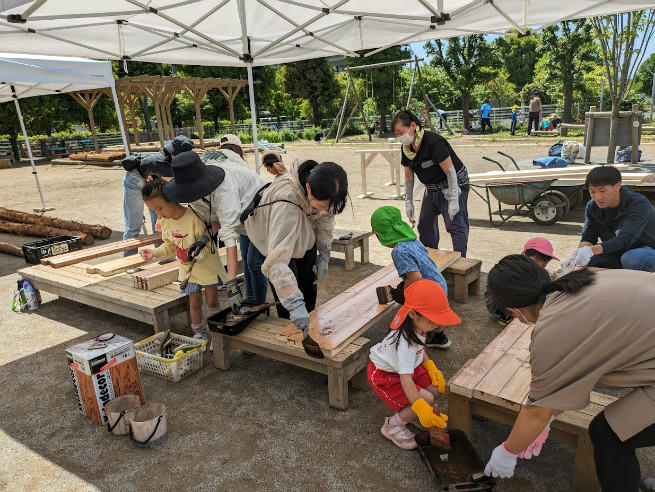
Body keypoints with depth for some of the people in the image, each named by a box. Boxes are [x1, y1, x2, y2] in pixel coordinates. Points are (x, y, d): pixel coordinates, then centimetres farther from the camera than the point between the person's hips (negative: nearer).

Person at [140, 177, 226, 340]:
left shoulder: (194, 217, -25)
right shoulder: (165, 222, -2)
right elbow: (170, 246, 11)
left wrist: (201, 253, -41)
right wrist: (155, 252, -5)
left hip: (208, 266, -5)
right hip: (188, 269, 5)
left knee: (212, 300, 5)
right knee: (194, 302, 9)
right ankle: (199, 333, 25)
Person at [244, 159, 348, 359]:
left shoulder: (323, 190, -29)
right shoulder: (286, 202, -49)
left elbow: (325, 219, -6)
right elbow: (277, 259, -53)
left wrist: (324, 256, -5)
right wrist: (295, 304, -58)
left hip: (304, 237, 6)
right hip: (274, 239, -6)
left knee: (308, 287, 14)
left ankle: (306, 334, 32)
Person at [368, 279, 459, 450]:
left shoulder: (417, 325, -10)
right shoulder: (405, 341, -37)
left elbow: (420, 348, 12)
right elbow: (405, 378, -41)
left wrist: (430, 366, -1)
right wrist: (420, 408, -45)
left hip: (406, 367, 9)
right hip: (385, 375, -9)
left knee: (437, 388, -3)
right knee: (427, 399, -20)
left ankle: (407, 413, 18)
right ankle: (392, 426, 0)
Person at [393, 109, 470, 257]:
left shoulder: (433, 142, -28)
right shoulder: (407, 148, -4)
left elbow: (450, 171, -26)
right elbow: (409, 176, 6)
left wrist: (453, 200, -27)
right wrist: (408, 201, 3)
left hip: (452, 185, -8)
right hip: (432, 188, 8)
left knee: (456, 225, -13)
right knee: (425, 223, 13)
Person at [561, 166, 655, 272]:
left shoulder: (639, 204, -24)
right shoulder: (592, 207, -5)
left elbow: (625, 239, -36)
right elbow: (588, 238, -11)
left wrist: (591, 250, -52)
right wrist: (577, 254, -35)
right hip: (616, 253, 5)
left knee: (631, 259, -37)